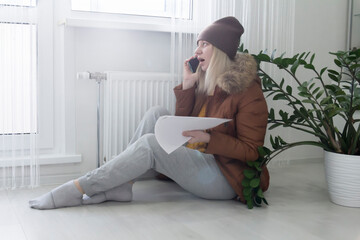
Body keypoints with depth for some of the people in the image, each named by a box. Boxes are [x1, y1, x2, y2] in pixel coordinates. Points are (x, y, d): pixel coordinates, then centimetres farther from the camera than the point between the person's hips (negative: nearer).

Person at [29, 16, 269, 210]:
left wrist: (208, 138, -27)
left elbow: (251, 151, -13)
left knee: (150, 144, -25)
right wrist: (187, 86, -2)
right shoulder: (204, 81, 9)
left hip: (224, 179, -7)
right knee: (157, 114, -9)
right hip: (197, 160, 7)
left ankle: (77, 190, -19)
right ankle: (119, 185, -16)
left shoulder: (248, 92, -12)